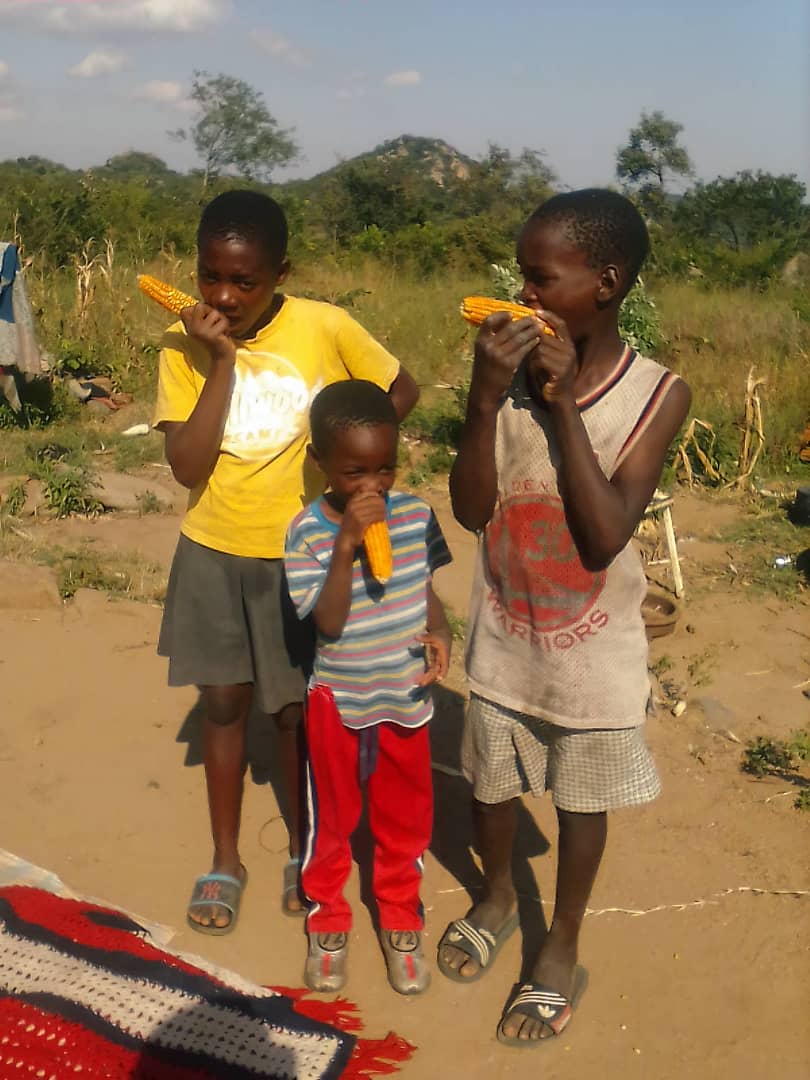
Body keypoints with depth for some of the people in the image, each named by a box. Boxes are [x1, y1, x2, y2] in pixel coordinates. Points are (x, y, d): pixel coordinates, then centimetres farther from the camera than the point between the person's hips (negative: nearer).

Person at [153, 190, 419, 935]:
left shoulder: (325, 328, -13)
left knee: (298, 708, 10)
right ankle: (225, 861, 30)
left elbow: (402, 391, 0)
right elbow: (188, 467, -16)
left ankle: (304, 853, 32)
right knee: (224, 702, 12)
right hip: (214, 554, 2)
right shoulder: (185, 345, -8)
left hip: (301, 556, -1)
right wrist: (222, 362, -22)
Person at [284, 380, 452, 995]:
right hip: (339, 698, -2)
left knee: (405, 818, 17)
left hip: (406, 697, 3)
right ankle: (328, 922, 38)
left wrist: (440, 631, -15)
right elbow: (329, 621, -23)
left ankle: (401, 922, 39)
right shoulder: (308, 531, -17)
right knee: (332, 818, 16)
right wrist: (347, 545, -34)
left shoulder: (415, 515, -8)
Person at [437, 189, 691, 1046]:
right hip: (502, 635, 2)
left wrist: (563, 404, -26)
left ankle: (561, 950, 39)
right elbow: (469, 511, -13)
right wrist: (485, 398, -26)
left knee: (581, 800, 16)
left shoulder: (657, 392, -16)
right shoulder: (508, 368, -11)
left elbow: (607, 537, -23)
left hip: (592, 646, -2)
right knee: (490, 780, 20)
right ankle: (496, 896, 49)